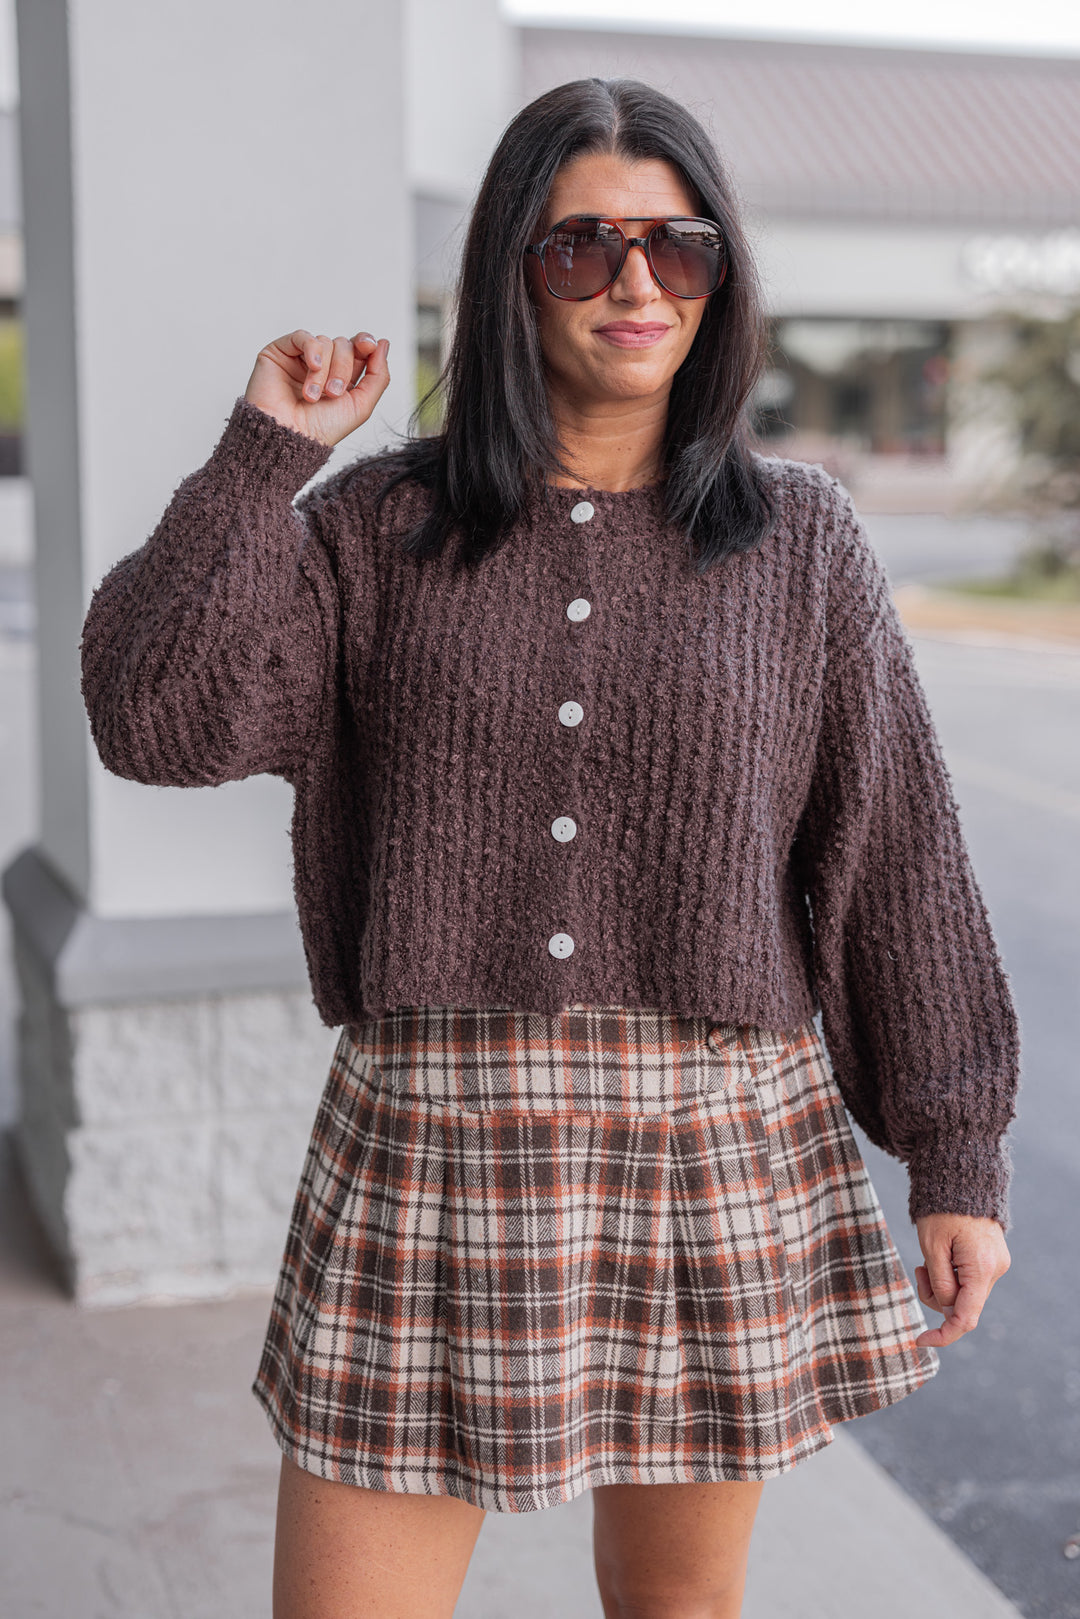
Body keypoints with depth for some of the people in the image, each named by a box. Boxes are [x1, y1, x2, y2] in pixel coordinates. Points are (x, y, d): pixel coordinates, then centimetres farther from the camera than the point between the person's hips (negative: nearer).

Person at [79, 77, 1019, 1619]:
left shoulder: (801, 537, 3)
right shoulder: (376, 527, 3)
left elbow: (900, 856, 4)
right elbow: (161, 716, -9)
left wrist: (960, 1159, 4)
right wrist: (264, 452, -9)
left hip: (722, 1149, 1)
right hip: (427, 1144, 0)